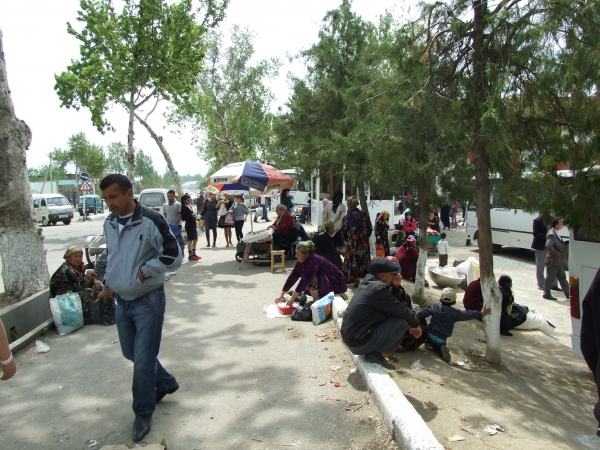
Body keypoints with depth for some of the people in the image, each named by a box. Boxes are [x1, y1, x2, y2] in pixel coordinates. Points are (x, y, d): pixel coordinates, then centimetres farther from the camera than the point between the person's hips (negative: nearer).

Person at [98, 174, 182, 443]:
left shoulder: (151, 221, -17)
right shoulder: (109, 223, 5)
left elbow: (173, 257, -15)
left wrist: (144, 271, -16)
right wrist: (109, 283, 13)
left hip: (148, 301, -7)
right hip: (122, 301, 7)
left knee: (143, 360, 2)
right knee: (130, 353, 20)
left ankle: (143, 413, 23)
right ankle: (166, 383, 43)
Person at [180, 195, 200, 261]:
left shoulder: (189, 206, 11)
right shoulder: (184, 208, -14)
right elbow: (183, 218, -19)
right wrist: (191, 215, -26)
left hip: (193, 225, 9)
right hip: (189, 225, -9)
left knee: (195, 239, 14)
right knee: (190, 240, -2)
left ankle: (194, 254, 25)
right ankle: (190, 255, 6)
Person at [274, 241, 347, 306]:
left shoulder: (314, 260, -27)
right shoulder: (302, 261, -3)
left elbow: (305, 279, -31)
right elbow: (293, 277, -3)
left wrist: (293, 298, -28)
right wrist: (281, 294, -5)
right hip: (324, 283, 9)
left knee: (310, 282, -25)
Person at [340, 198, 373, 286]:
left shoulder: (346, 218, -6)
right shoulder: (364, 215, -1)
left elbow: (343, 233, -2)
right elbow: (370, 228, 1)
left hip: (352, 244, -2)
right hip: (364, 243, 2)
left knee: (353, 261, 7)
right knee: (364, 260, 10)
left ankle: (356, 279, 10)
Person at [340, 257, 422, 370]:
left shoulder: (368, 282, 9)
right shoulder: (378, 288, -19)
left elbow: (391, 302, 16)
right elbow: (400, 309, -10)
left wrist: (395, 286, 1)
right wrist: (415, 323, 6)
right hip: (359, 343, -9)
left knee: (392, 314, 18)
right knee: (403, 321, -9)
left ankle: (373, 350, 10)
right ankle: (374, 353, -3)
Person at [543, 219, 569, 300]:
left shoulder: (556, 233, 9)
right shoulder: (551, 234, -23)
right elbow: (548, 246, -36)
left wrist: (565, 253, 9)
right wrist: (557, 253, -25)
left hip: (558, 261, 10)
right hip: (553, 261, -10)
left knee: (562, 278, 14)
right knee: (550, 278, 3)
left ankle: (568, 294, 21)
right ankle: (546, 294, 16)